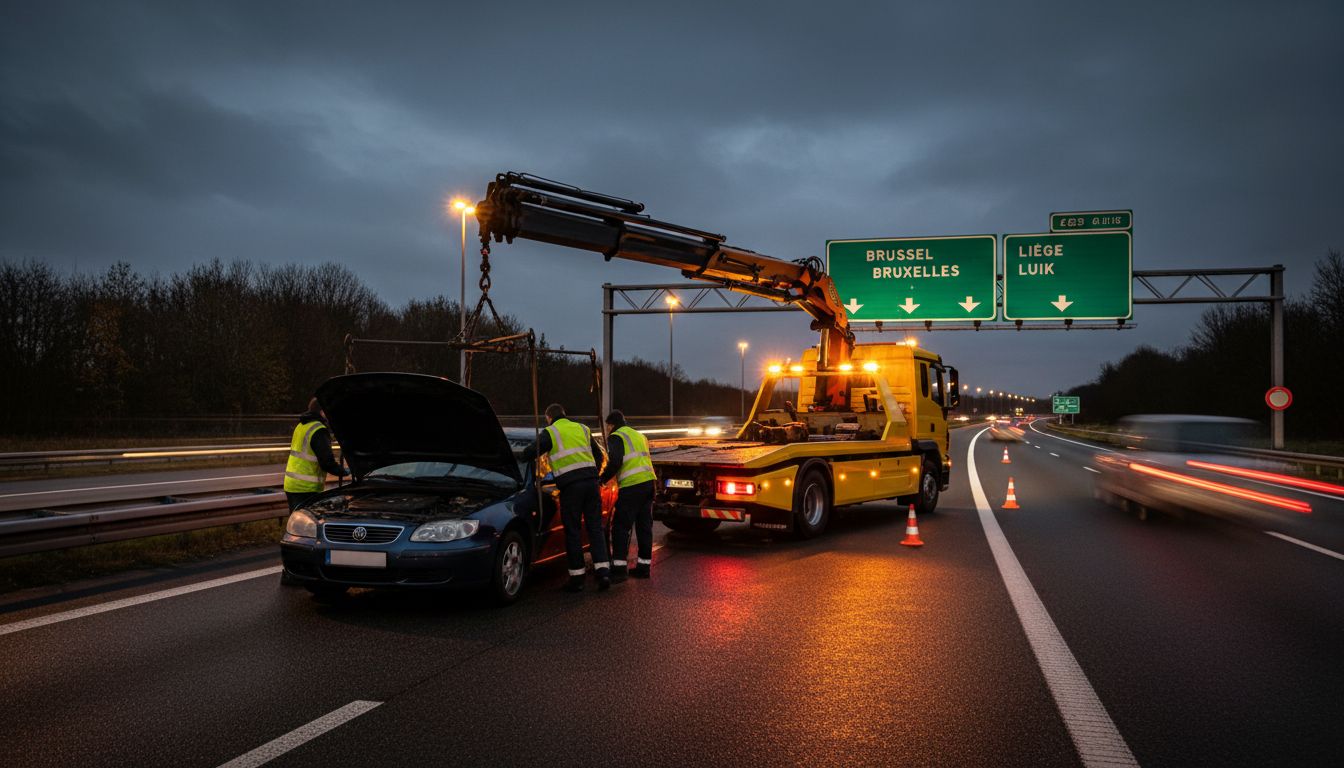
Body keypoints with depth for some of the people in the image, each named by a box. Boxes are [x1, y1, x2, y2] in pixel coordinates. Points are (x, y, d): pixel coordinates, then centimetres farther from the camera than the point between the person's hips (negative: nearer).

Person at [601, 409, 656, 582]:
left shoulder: (616, 437, -2)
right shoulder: (640, 436, 23)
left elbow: (615, 462, -15)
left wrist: (603, 479, 0)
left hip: (631, 486, -8)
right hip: (648, 482, 8)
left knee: (620, 527, -3)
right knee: (644, 526, 12)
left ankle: (619, 568, -6)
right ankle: (644, 566, 16)